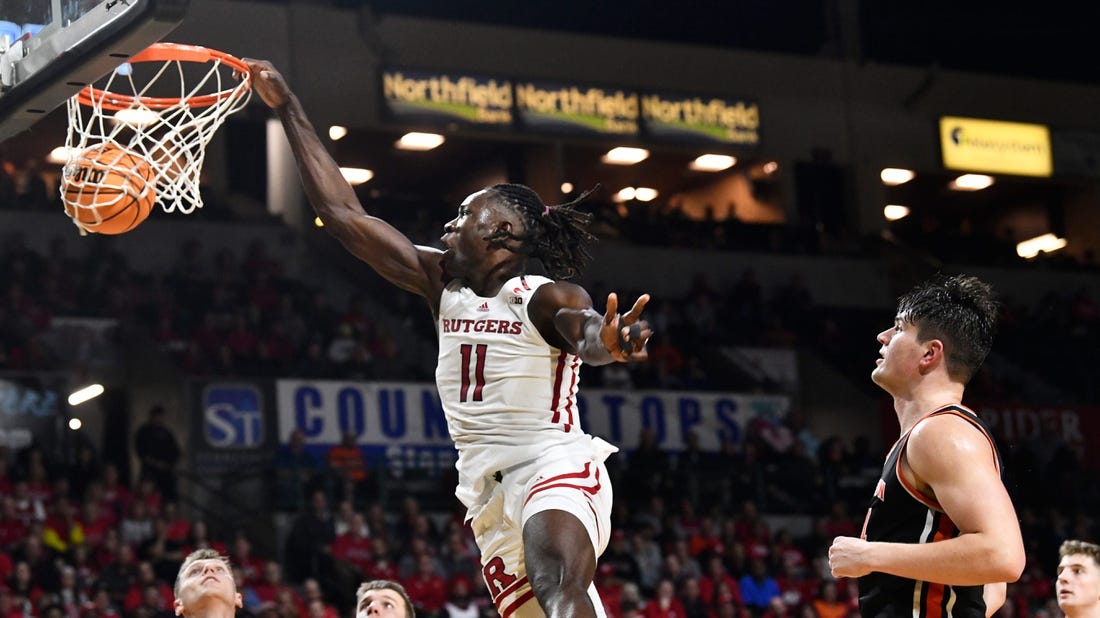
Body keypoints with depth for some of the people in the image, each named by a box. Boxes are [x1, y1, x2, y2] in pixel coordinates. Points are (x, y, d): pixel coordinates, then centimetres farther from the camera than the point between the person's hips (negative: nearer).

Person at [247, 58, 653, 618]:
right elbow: (343, 215, 13)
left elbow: (583, 333, -27)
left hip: (556, 468, -6)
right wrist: (287, 107, 13)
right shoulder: (443, 286, 13)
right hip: (489, 496, 6)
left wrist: (607, 342, -53)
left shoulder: (548, 298, -4)